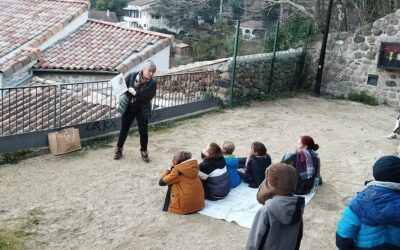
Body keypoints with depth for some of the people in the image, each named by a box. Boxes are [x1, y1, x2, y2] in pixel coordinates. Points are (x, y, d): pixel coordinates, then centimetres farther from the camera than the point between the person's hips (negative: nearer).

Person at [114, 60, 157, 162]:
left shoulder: (152, 83, -13)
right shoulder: (132, 76, -9)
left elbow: (147, 98, -23)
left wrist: (135, 93, -29)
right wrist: (130, 90, -26)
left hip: (142, 110, -1)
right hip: (128, 108, 1)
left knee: (143, 131, 4)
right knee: (124, 129, 10)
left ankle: (144, 152, 23)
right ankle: (118, 149, 28)